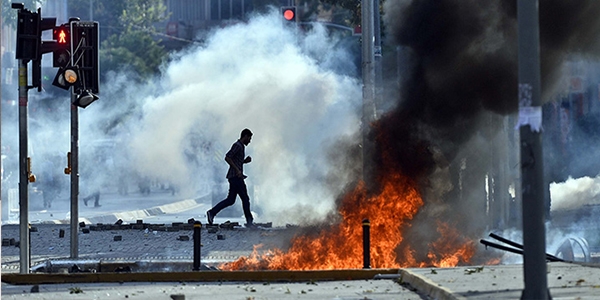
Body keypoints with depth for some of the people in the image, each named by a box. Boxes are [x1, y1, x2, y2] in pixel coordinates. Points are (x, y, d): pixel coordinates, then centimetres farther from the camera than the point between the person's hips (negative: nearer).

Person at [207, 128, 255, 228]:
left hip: (235, 176, 10)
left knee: (230, 200, 7)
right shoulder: (237, 145, -11)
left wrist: (245, 161, 12)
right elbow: (227, 158, -20)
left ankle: (212, 212, 4)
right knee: (245, 198, -4)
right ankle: (249, 221, 0)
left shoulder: (241, 146, 21)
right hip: (236, 176, -10)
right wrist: (237, 169, -22)